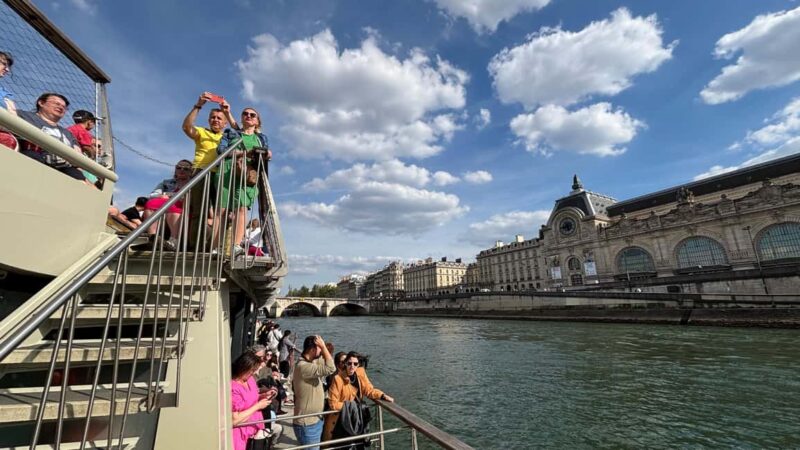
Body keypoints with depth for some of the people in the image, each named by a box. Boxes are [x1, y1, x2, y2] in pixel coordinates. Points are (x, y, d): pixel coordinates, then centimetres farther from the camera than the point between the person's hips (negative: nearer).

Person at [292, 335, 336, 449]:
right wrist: (323, 346, -26)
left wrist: (323, 348, 1)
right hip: (307, 424, -9)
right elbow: (330, 369, -35)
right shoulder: (303, 366, -27)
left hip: (315, 420, 10)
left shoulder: (311, 363, 3)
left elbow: (328, 361, 14)